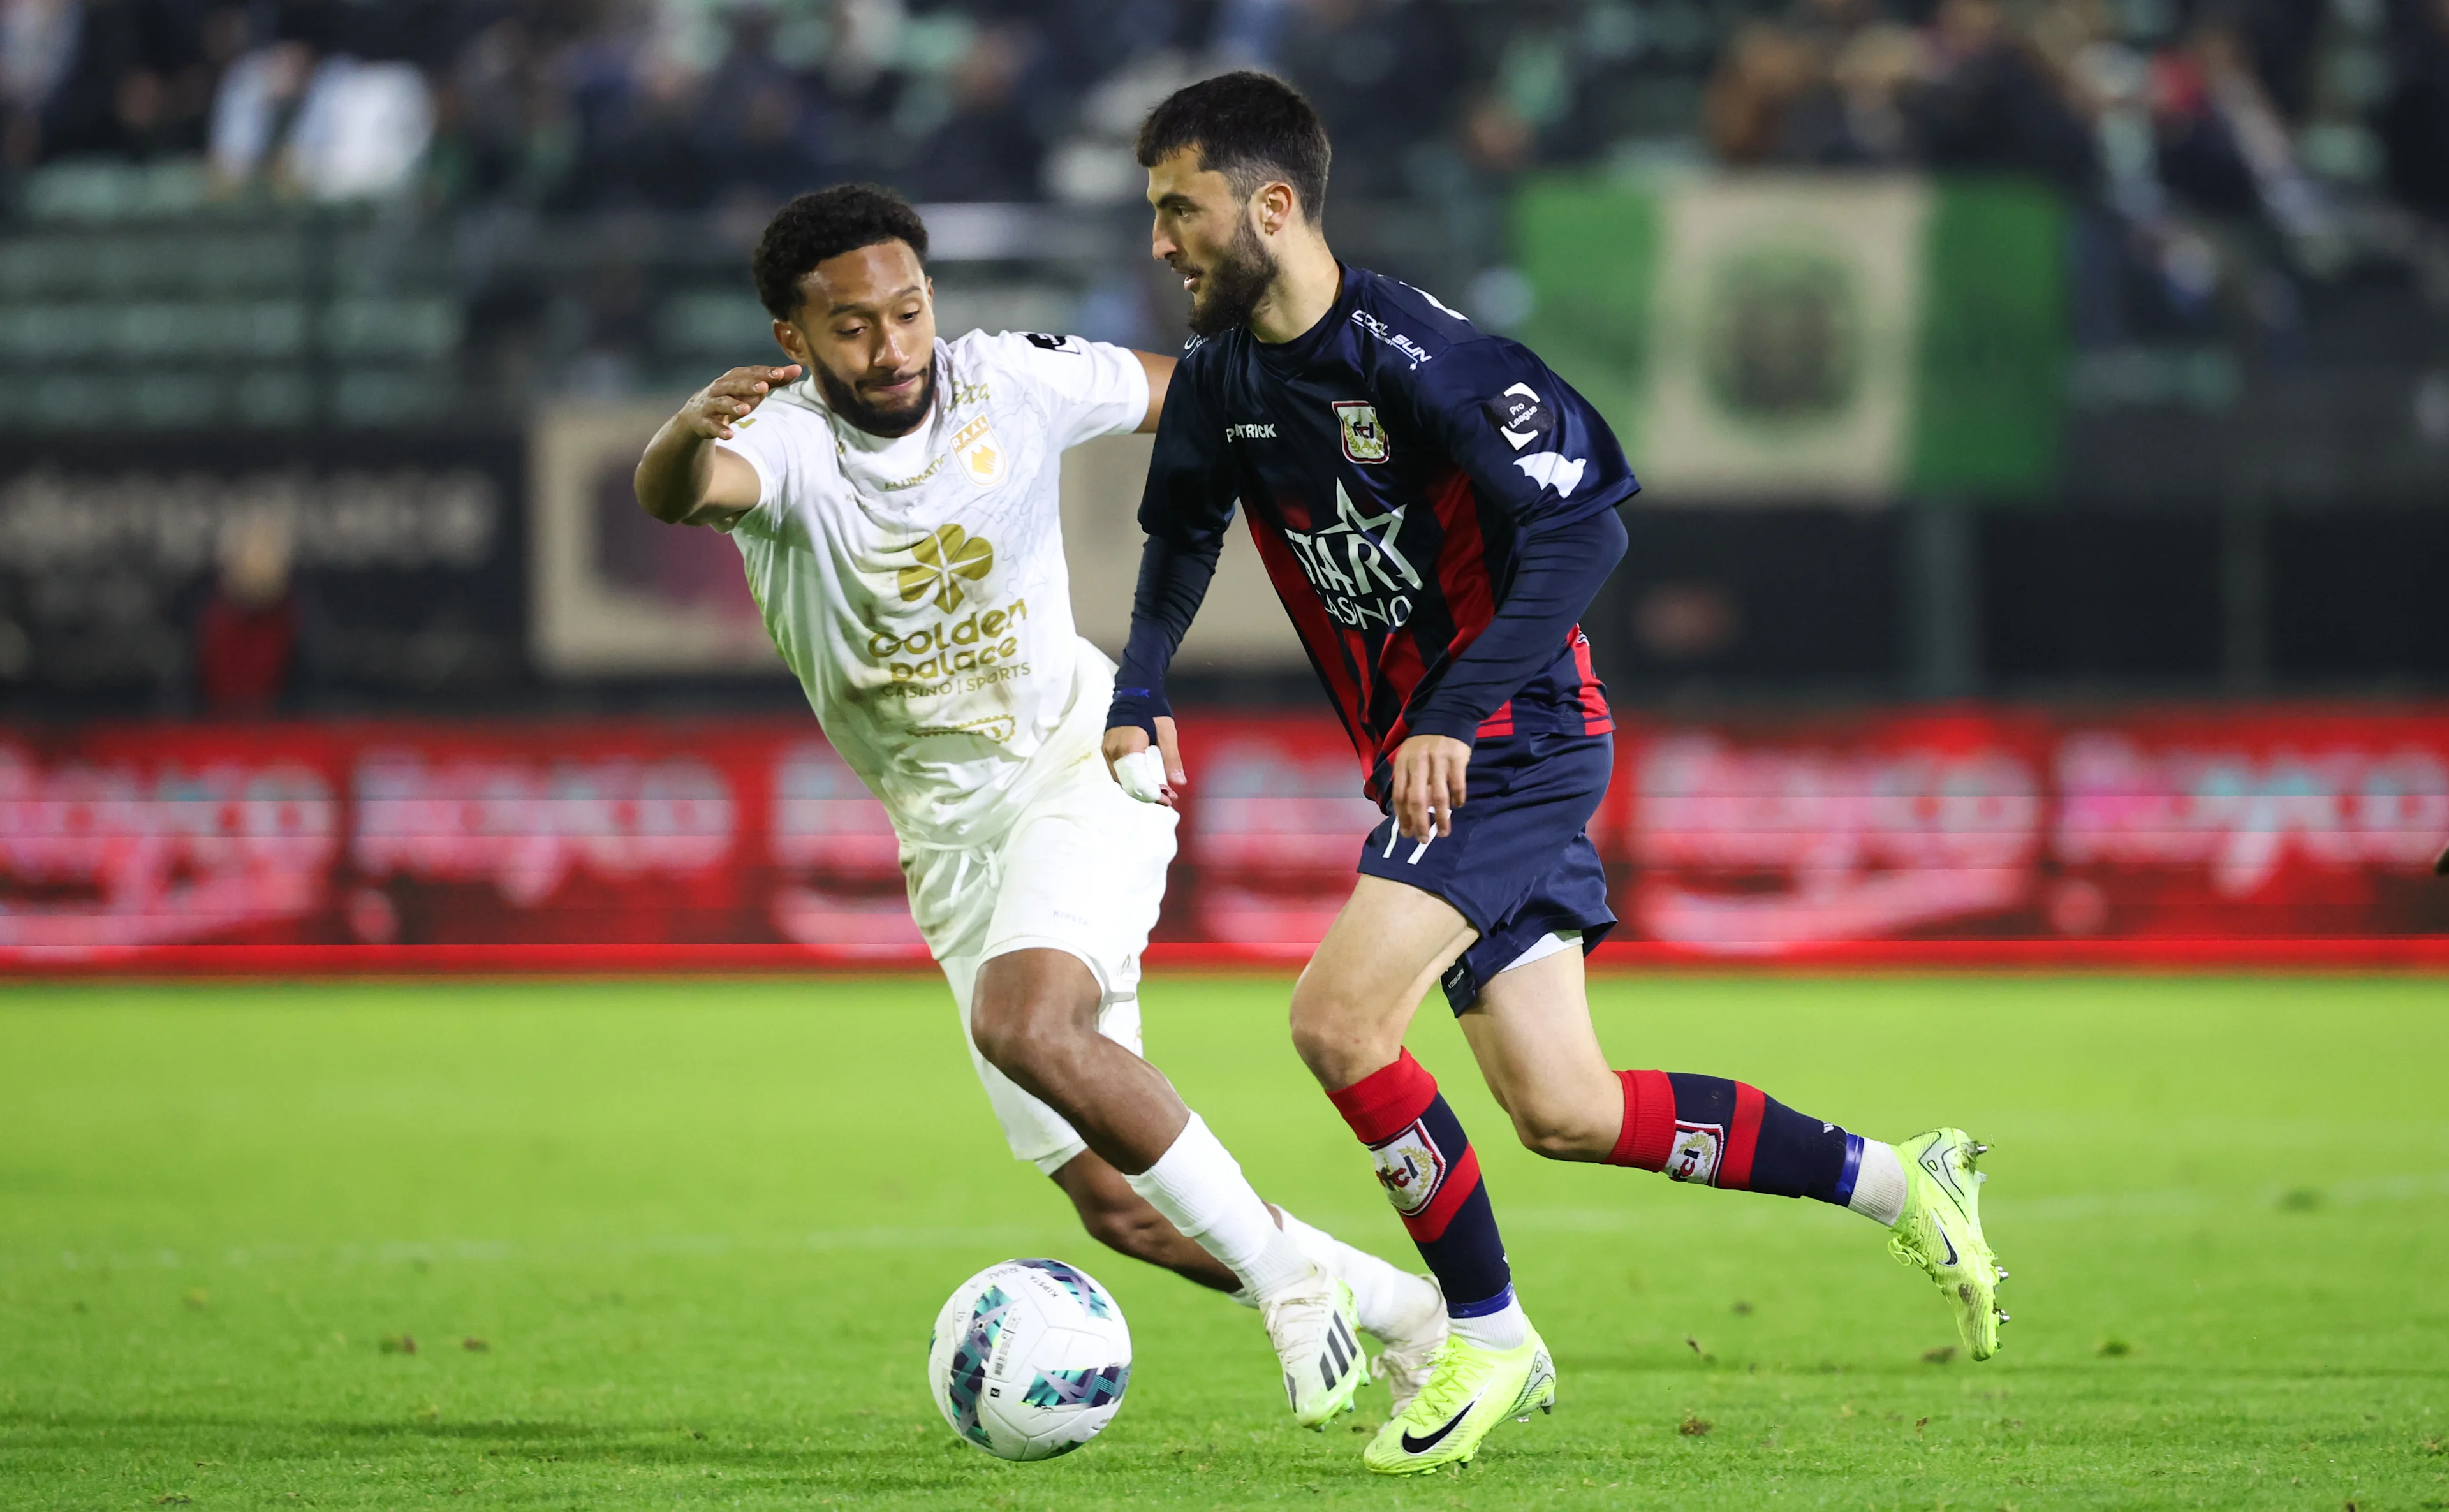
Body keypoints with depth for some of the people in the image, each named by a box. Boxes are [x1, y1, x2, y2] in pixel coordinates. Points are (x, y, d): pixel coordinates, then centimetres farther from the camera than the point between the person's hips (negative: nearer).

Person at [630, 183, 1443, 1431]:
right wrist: (689, 436, -62)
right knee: (1113, 1205, 3)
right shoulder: (784, 442, -16)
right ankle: (1396, 1309, 22)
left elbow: (1196, 391, 8)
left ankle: (1287, 1276, -19)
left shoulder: (1014, 382, -11)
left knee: (1027, 1027, -32)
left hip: (1080, 761, -2)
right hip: (950, 834, 2)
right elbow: (672, 493, -40)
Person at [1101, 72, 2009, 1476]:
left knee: (1338, 1018, -20)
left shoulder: (1412, 355, -21)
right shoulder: (1221, 378, 4)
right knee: (1564, 1112, 7)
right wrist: (1141, 701, 7)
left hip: (1516, 742, -8)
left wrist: (1452, 719, -28)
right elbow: (1182, 541, 23)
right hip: (1426, 757, 9)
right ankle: (1894, 1181, 21)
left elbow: (1583, 528, -23)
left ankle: (1489, 1339, -4)